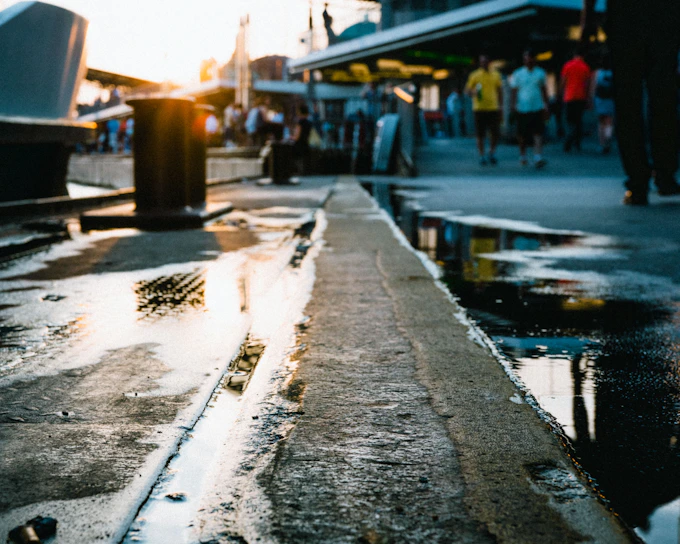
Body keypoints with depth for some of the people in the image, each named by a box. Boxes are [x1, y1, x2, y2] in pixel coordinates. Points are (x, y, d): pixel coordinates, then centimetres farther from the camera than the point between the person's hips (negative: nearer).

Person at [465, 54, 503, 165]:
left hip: (494, 108, 2)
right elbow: (467, 90, 4)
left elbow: (500, 91, 18)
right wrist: (473, 92, -18)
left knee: (495, 133, -2)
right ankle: (482, 155, 12)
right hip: (479, 109, -2)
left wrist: (500, 105, 12)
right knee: (480, 134, 0)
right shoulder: (474, 75, 3)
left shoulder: (496, 74, 11)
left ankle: (492, 153, 18)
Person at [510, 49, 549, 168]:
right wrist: (514, 105, -5)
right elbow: (514, 91, 5)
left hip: (538, 108, 1)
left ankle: (538, 158, -18)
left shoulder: (540, 73, 9)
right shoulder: (518, 74, 4)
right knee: (523, 135, 8)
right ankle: (523, 156, 25)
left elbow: (544, 90, 15)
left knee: (538, 133, -12)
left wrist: (546, 105, 10)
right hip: (523, 108, -1)